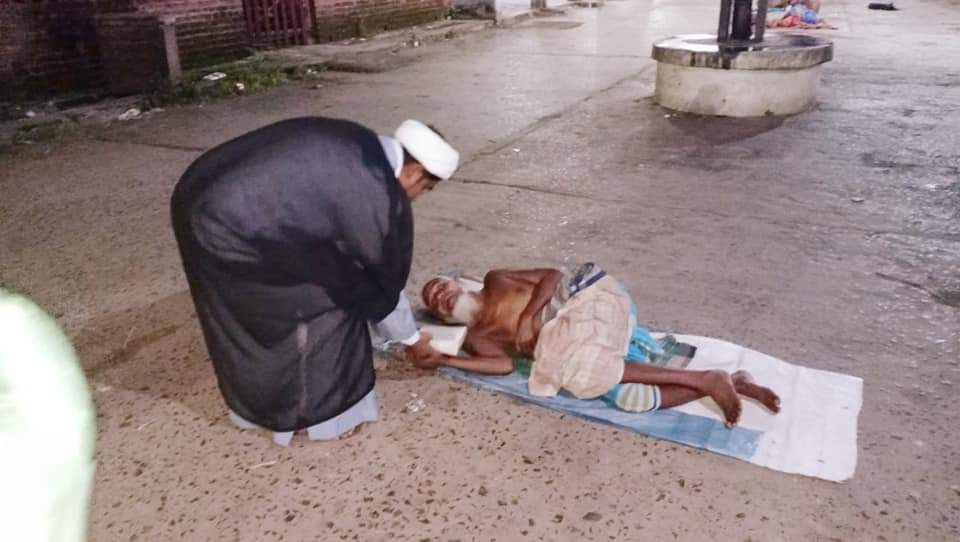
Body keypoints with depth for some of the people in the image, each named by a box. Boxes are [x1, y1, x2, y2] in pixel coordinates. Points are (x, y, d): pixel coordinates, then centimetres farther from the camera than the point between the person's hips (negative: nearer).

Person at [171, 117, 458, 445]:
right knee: (323, 301, 6)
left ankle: (252, 403, 47)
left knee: (245, 309, 26)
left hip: (202, 202, 10)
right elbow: (386, 281, 4)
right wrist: (412, 339, 21)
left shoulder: (358, 146, 15)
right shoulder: (381, 194, -10)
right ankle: (318, 413, 22)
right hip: (234, 225, -10)